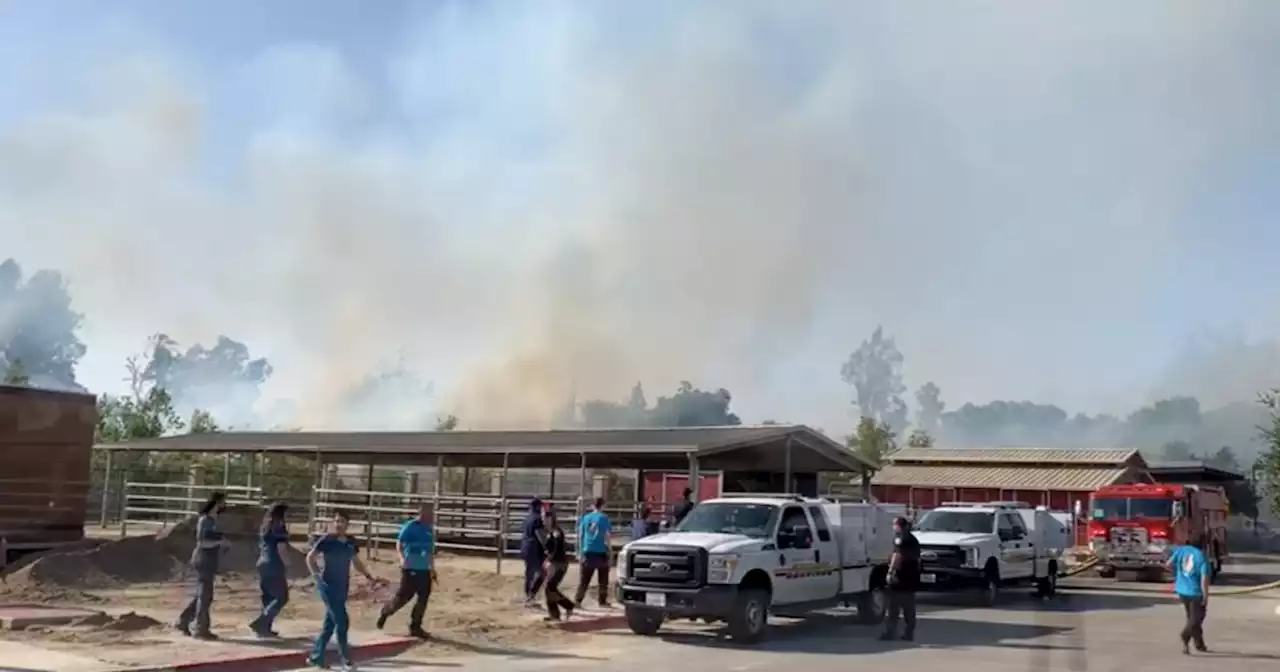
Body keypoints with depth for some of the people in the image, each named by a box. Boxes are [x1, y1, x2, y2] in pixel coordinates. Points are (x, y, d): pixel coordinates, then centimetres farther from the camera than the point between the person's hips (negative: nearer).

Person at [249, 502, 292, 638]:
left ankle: (265, 628, 11)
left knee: (268, 597, 13)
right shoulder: (279, 526, -11)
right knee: (281, 597, -2)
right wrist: (286, 566, -8)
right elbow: (281, 549, -16)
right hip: (275, 566, -8)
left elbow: (261, 547, 17)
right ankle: (259, 623, -10)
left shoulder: (265, 527, 14)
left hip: (263, 564, 8)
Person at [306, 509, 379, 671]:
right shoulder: (326, 540, -10)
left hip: (343, 586, 6)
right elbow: (310, 557, -4)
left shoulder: (351, 542, 6)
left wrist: (368, 576, 11)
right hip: (328, 585, -6)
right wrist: (316, 574, -14)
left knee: (330, 623, 11)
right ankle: (346, 659, 1)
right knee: (341, 621, -9)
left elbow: (356, 562, 19)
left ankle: (315, 656, 22)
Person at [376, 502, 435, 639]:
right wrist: (402, 558, -34)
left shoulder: (430, 529, 9)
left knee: (423, 598, 2)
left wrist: (432, 567, 23)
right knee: (404, 596, -3)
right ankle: (385, 612, 26)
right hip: (410, 568, -6)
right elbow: (399, 543, -17)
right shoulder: (410, 526, -11)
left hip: (424, 569, 6)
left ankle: (415, 627, 13)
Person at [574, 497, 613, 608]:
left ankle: (577, 600, -2)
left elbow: (580, 535, 9)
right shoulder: (604, 518, -5)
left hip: (587, 552, 3)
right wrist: (608, 546, 5)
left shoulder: (586, 517, 7)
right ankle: (602, 601, 11)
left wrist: (581, 552, 14)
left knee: (584, 579, 7)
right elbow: (608, 535, -8)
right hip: (601, 552, -3)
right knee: (602, 580, 9)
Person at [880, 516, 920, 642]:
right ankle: (909, 633, 10)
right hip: (912, 578, 9)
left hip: (900, 578, -9)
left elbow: (897, 556, -21)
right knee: (909, 608, 9)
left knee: (894, 607, -5)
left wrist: (890, 572, -22)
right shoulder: (913, 539, 19)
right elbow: (917, 558, 25)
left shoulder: (900, 538, -10)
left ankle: (890, 632, -6)